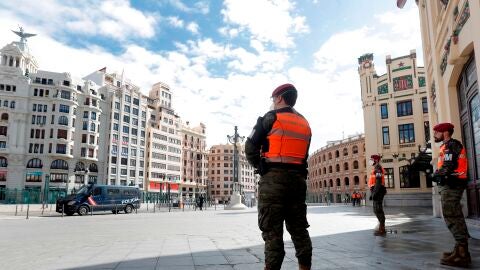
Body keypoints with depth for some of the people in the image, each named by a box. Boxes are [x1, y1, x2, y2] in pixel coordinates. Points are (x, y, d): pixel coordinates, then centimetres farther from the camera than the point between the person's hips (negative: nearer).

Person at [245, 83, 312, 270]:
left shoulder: (271, 118, -2)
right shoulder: (305, 123, 17)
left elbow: (250, 148, -5)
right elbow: (304, 155, 15)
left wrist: (261, 169, 5)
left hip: (274, 178, -6)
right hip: (298, 178, 6)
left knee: (272, 230, -3)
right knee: (298, 228, 11)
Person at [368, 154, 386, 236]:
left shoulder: (377, 168, -13)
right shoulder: (376, 169, 19)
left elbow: (378, 182, -22)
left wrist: (374, 192, -24)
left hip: (377, 191, -11)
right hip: (377, 191, 11)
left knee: (378, 210, -9)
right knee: (377, 210, 15)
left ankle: (382, 230, -5)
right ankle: (381, 227, 21)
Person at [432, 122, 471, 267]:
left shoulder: (451, 144, -9)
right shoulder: (448, 146, 22)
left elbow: (448, 167, -20)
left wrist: (436, 175, -10)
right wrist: (438, 175, 5)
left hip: (450, 185, -11)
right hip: (450, 184, 11)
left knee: (452, 217, -11)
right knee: (455, 217, 13)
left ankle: (461, 254, -9)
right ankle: (461, 249, 21)